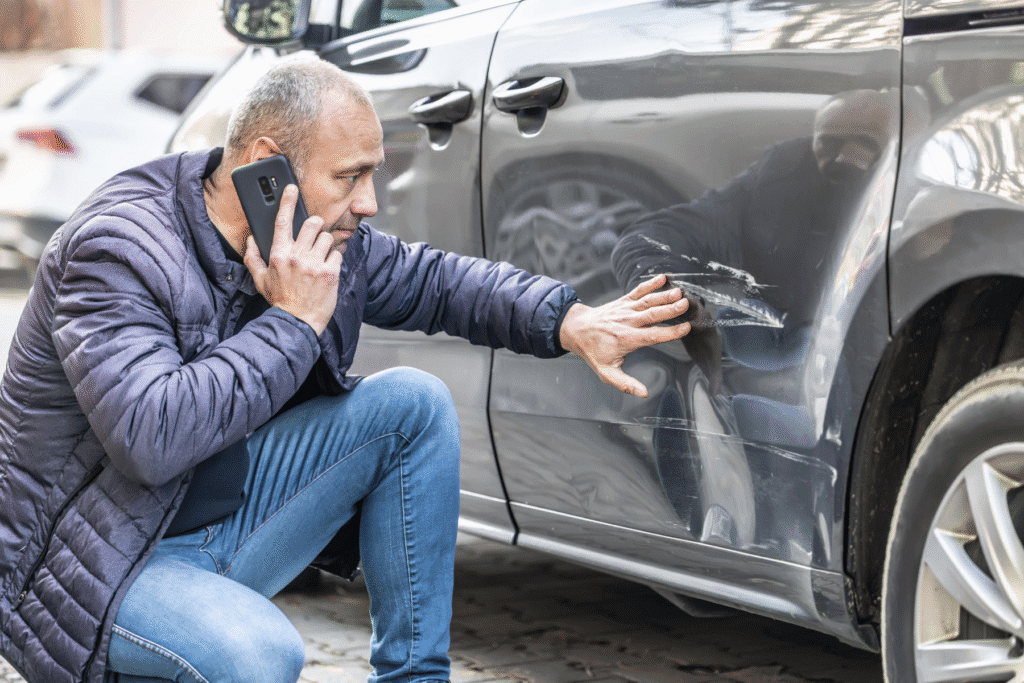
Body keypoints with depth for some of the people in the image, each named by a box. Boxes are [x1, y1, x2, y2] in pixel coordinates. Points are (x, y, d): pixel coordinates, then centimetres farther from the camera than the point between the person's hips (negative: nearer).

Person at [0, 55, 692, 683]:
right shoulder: (115, 249, -24)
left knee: (413, 404, -3)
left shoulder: (325, 236, -2)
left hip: (227, 516, 8)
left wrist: (573, 324, -4)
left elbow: (433, 280, 12)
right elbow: (152, 439, -36)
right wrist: (294, 321, -29)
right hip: (96, 566, -8)